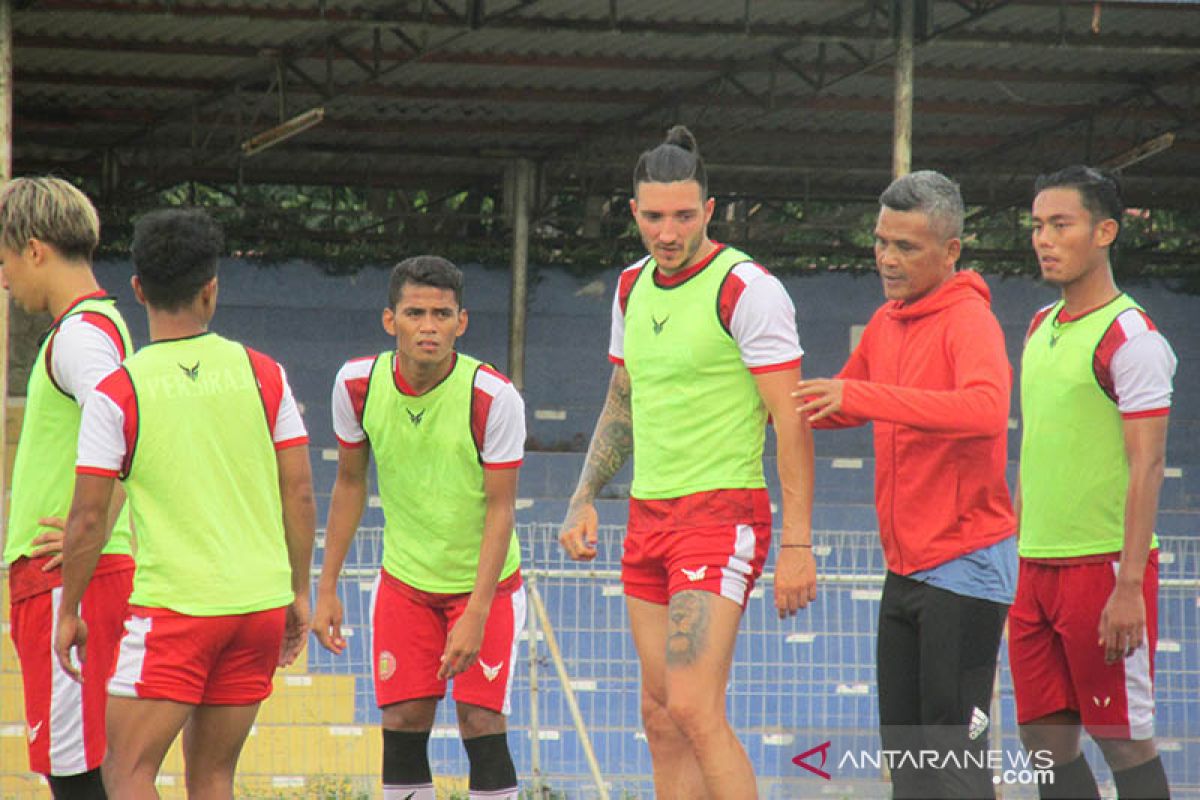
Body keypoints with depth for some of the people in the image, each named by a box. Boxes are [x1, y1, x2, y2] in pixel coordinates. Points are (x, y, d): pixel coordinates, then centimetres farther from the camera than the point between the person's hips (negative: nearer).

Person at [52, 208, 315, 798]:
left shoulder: (115, 393, -7)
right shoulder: (263, 374, 3)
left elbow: (89, 519, -5)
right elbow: (300, 496, 5)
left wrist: (68, 611, 7)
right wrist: (298, 592, 16)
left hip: (173, 607, -4)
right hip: (262, 599, 4)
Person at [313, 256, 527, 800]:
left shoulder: (493, 397, -21)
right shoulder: (357, 384, -10)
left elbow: (500, 509, -16)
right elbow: (350, 483, 5)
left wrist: (476, 614, -22)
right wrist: (326, 588, 3)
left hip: (485, 579, -3)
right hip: (404, 579, 3)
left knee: (482, 726, -11)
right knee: (402, 728, -2)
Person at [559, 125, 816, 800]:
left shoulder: (747, 289, -11)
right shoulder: (634, 288, 12)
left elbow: (791, 421, -13)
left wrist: (798, 544, -17)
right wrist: (585, 498, 15)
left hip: (723, 513, -8)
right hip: (648, 517, 8)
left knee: (695, 710, -17)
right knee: (661, 717, 6)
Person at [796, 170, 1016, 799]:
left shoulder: (969, 321, -14)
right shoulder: (886, 322, 12)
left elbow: (986, 409, -35)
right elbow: (844, 406, 30)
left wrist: (862, 396, -37)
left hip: (963, 568, -9)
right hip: (904, 569, 9)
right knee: (904, 748, 10)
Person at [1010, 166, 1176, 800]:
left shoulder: (1130, 337, -10)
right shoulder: (1041, 328, 14)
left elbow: (1146, 467, -15)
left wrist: (1129, 587, -20)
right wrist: (1012, 556, 19)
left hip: (1104, 565, -8)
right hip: (1035, 569, 8)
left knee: (1122, 739, -3)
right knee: (1046, 740, 6)